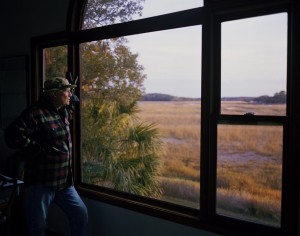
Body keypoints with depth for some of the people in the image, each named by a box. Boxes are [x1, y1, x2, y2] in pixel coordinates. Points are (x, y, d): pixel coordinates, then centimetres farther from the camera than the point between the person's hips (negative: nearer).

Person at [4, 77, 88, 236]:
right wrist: (40, 150, -22)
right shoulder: (35, 113, -17)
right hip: (41, 182, -7)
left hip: (64, 181, 8)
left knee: (80, 213, 13)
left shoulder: (63, 112, 10)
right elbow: (13, 135, -27)